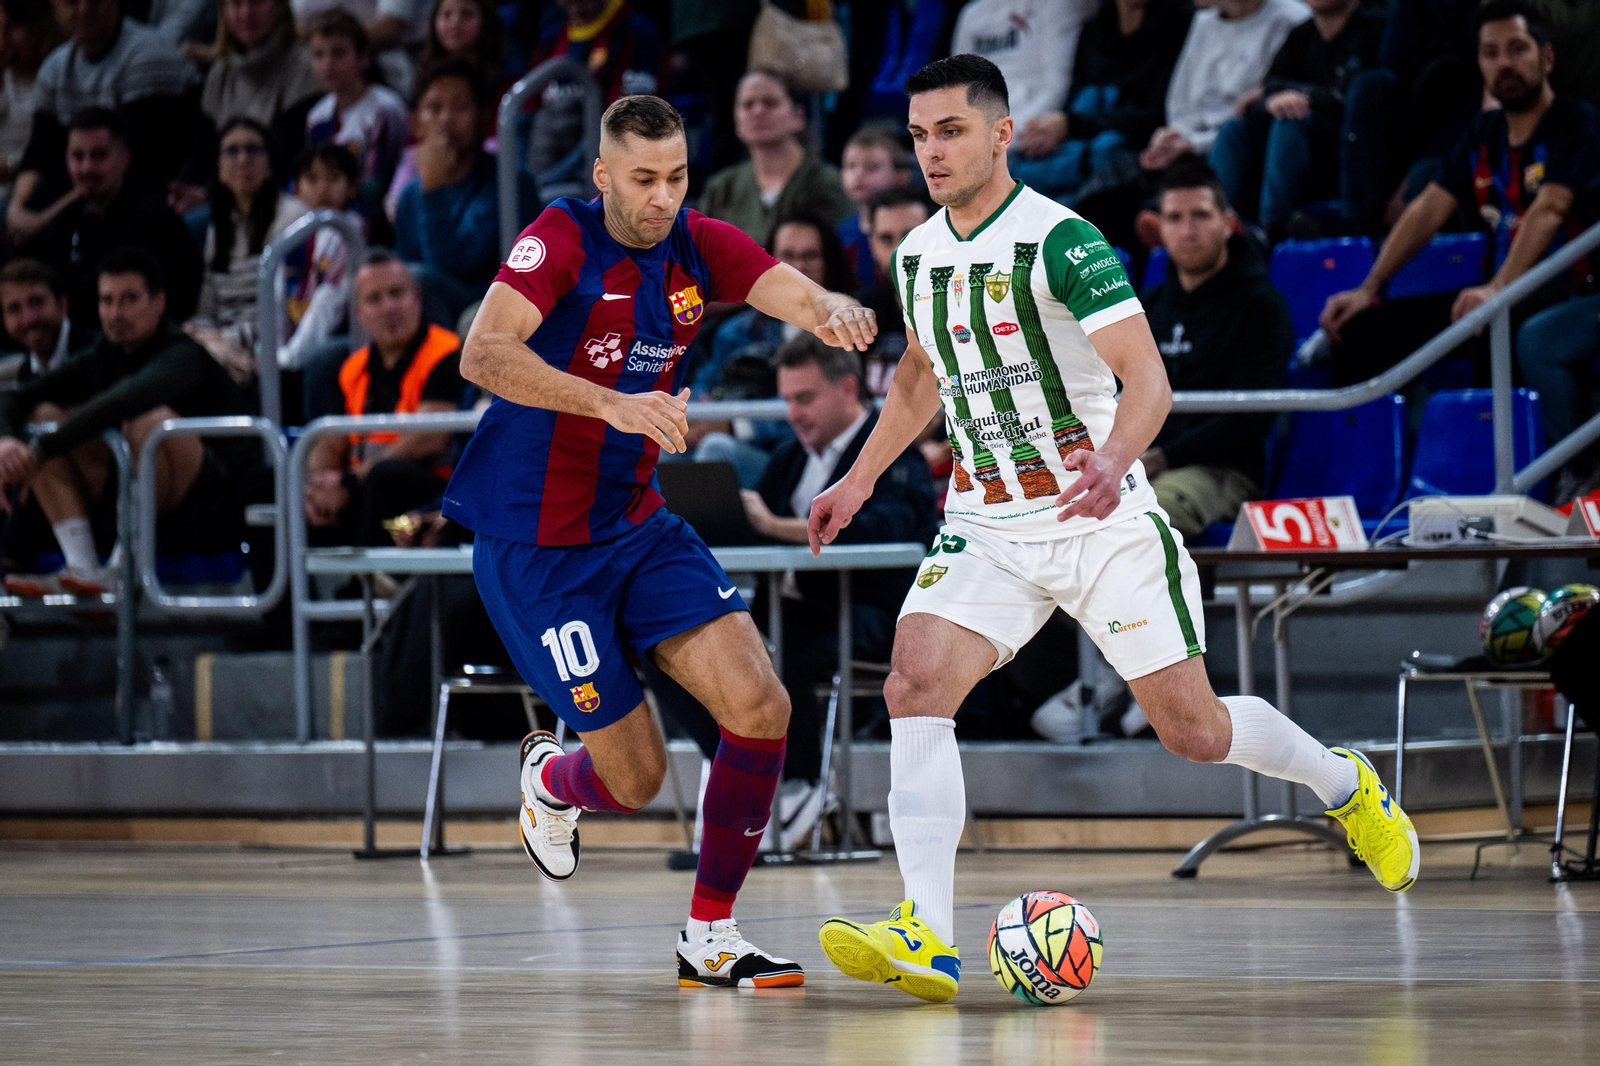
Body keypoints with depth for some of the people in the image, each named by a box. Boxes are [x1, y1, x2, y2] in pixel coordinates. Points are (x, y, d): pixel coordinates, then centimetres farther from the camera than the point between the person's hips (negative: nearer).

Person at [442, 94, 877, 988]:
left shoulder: (699, 246, 0)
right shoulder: (561, 242, -17)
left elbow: (796, 293, -16)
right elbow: (484, 355, -33)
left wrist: (834, 310, -41)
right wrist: (613, 403, -45)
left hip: (638, 526, 6)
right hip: (535, 545, -6)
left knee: (760, 707, -12)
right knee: (636, 779, -3)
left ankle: (710, 936, 2)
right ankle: (550, 779, 35)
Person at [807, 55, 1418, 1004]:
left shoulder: (1063, 241, -15)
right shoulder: (918, 255, 7)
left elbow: (1147, 379, -23)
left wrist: (1113, 461, -41)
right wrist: (861, 479, 24)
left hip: (1105, 521, -5)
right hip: (986, 526, 5)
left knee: (1194, 729, 0)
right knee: (916, 687, -20)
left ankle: (1345, 784, 33)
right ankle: (928, 941, -26)